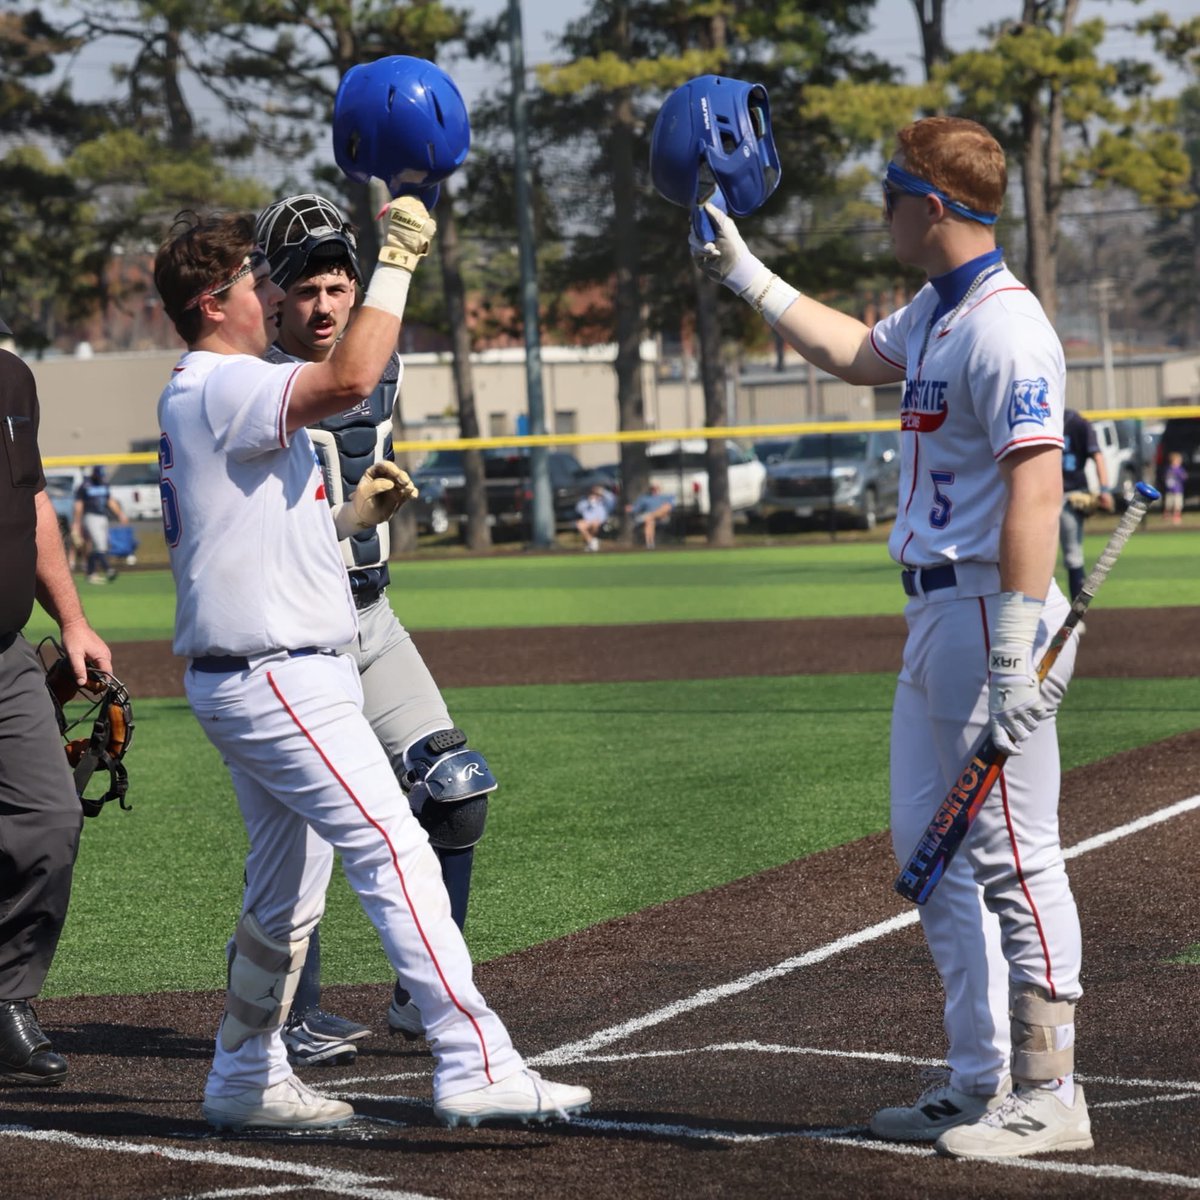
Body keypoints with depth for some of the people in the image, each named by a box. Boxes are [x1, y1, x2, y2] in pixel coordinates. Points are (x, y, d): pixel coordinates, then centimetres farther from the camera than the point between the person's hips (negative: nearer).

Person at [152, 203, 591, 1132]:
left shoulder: (196, 400, 19)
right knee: (393, 848, -16)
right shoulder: (222, 388, -14)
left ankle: (247, 1077, 25)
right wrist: (397, 259, -23)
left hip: (246, 679, 11)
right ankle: (474, 1065, -20)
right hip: (275, 678, -11)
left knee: (289, 881, 17)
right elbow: (351, 380, -32)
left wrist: (348, 520, 14)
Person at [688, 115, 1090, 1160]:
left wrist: (1016, 660, -28)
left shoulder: (1005, 327, -18)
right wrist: (742, 272, 38)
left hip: (991, 614, -11)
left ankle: (1048, 1096, -1)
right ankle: (981, 1084, 20)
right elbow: (854, 353, 35)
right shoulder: (935, 315, 13)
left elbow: (1035, 489, -24)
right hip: (934, 617, 11)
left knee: (1013, 857, -6)